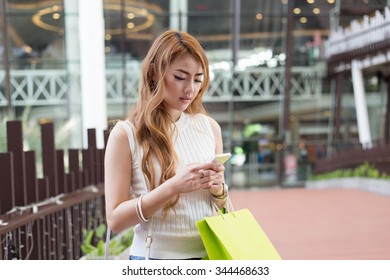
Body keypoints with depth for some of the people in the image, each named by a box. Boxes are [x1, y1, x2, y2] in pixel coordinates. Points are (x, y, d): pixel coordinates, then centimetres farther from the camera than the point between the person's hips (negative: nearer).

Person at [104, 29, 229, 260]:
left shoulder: (210, 127, 0)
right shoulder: (126, 134, -11)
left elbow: (222, 206, 10)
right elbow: (115, 219, -12)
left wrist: (218, 189, -12)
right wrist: (172, 187, -23)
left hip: (209, 253, 3)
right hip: (156, 256, -3)